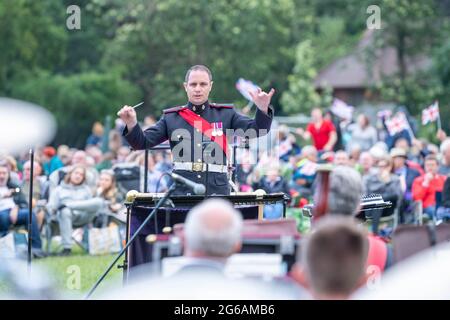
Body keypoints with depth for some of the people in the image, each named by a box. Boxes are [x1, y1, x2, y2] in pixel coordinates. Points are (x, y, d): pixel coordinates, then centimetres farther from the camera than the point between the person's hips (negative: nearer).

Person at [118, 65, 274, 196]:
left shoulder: (225, 114, 10)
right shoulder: (171, 117, 10)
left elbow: (256, 130, 3)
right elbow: (143, 141, 8)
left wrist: (262, 109, -15)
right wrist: (131, 124, -11)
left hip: (217, 191, 0)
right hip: (182, 191, 0)